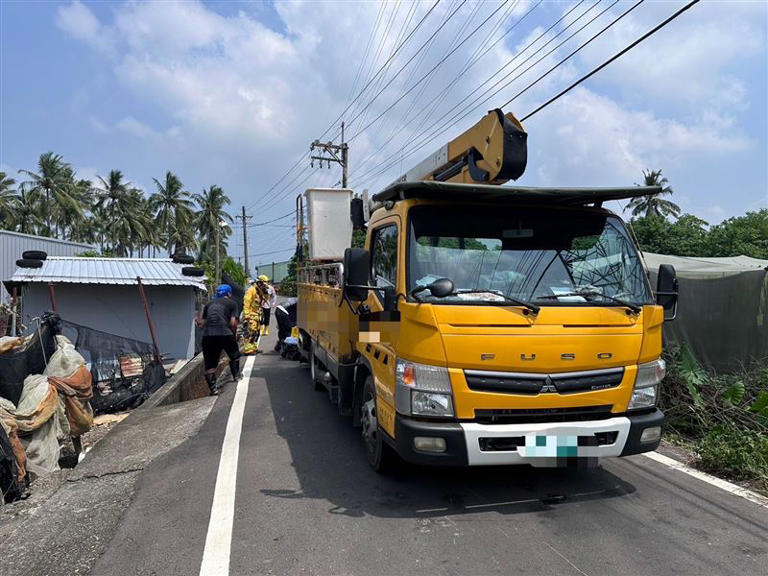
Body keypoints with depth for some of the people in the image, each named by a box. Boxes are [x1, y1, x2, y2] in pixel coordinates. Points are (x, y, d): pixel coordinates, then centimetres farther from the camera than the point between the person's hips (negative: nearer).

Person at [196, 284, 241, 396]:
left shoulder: (209, 304, 24)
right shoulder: (231, 303, 12)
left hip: (207, 335, 3)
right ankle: (236, 375, 36)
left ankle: (213, 388, 3)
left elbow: (202, 323, 16)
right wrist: (234, 334, 16)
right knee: (234, 354, 26)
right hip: (224, 333, -3)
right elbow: (233, 323, 0)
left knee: (209, 363, 11)